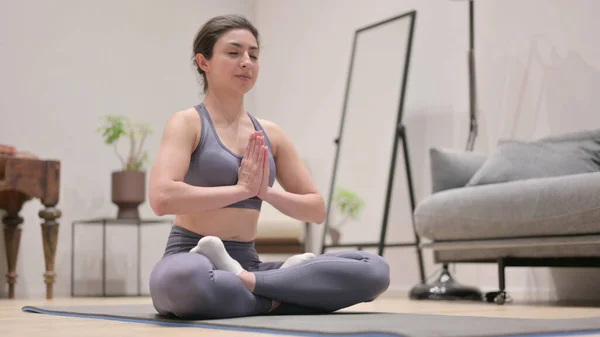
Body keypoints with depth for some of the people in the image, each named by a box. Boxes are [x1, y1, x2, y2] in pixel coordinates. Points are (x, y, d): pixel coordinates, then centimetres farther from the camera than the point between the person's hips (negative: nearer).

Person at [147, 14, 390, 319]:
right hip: (191, 261, -5)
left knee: (374, 270, -14)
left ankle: (245, 282, -20)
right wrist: (241, 188, -13)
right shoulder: (187, 123, -3)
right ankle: (277, 299, -20)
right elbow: (162, 198, -21)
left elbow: (317, 209, 14)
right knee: (182, 279, -46)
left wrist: (266, 191, -4)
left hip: (247, 263, 6)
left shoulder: (270, 134, 14)